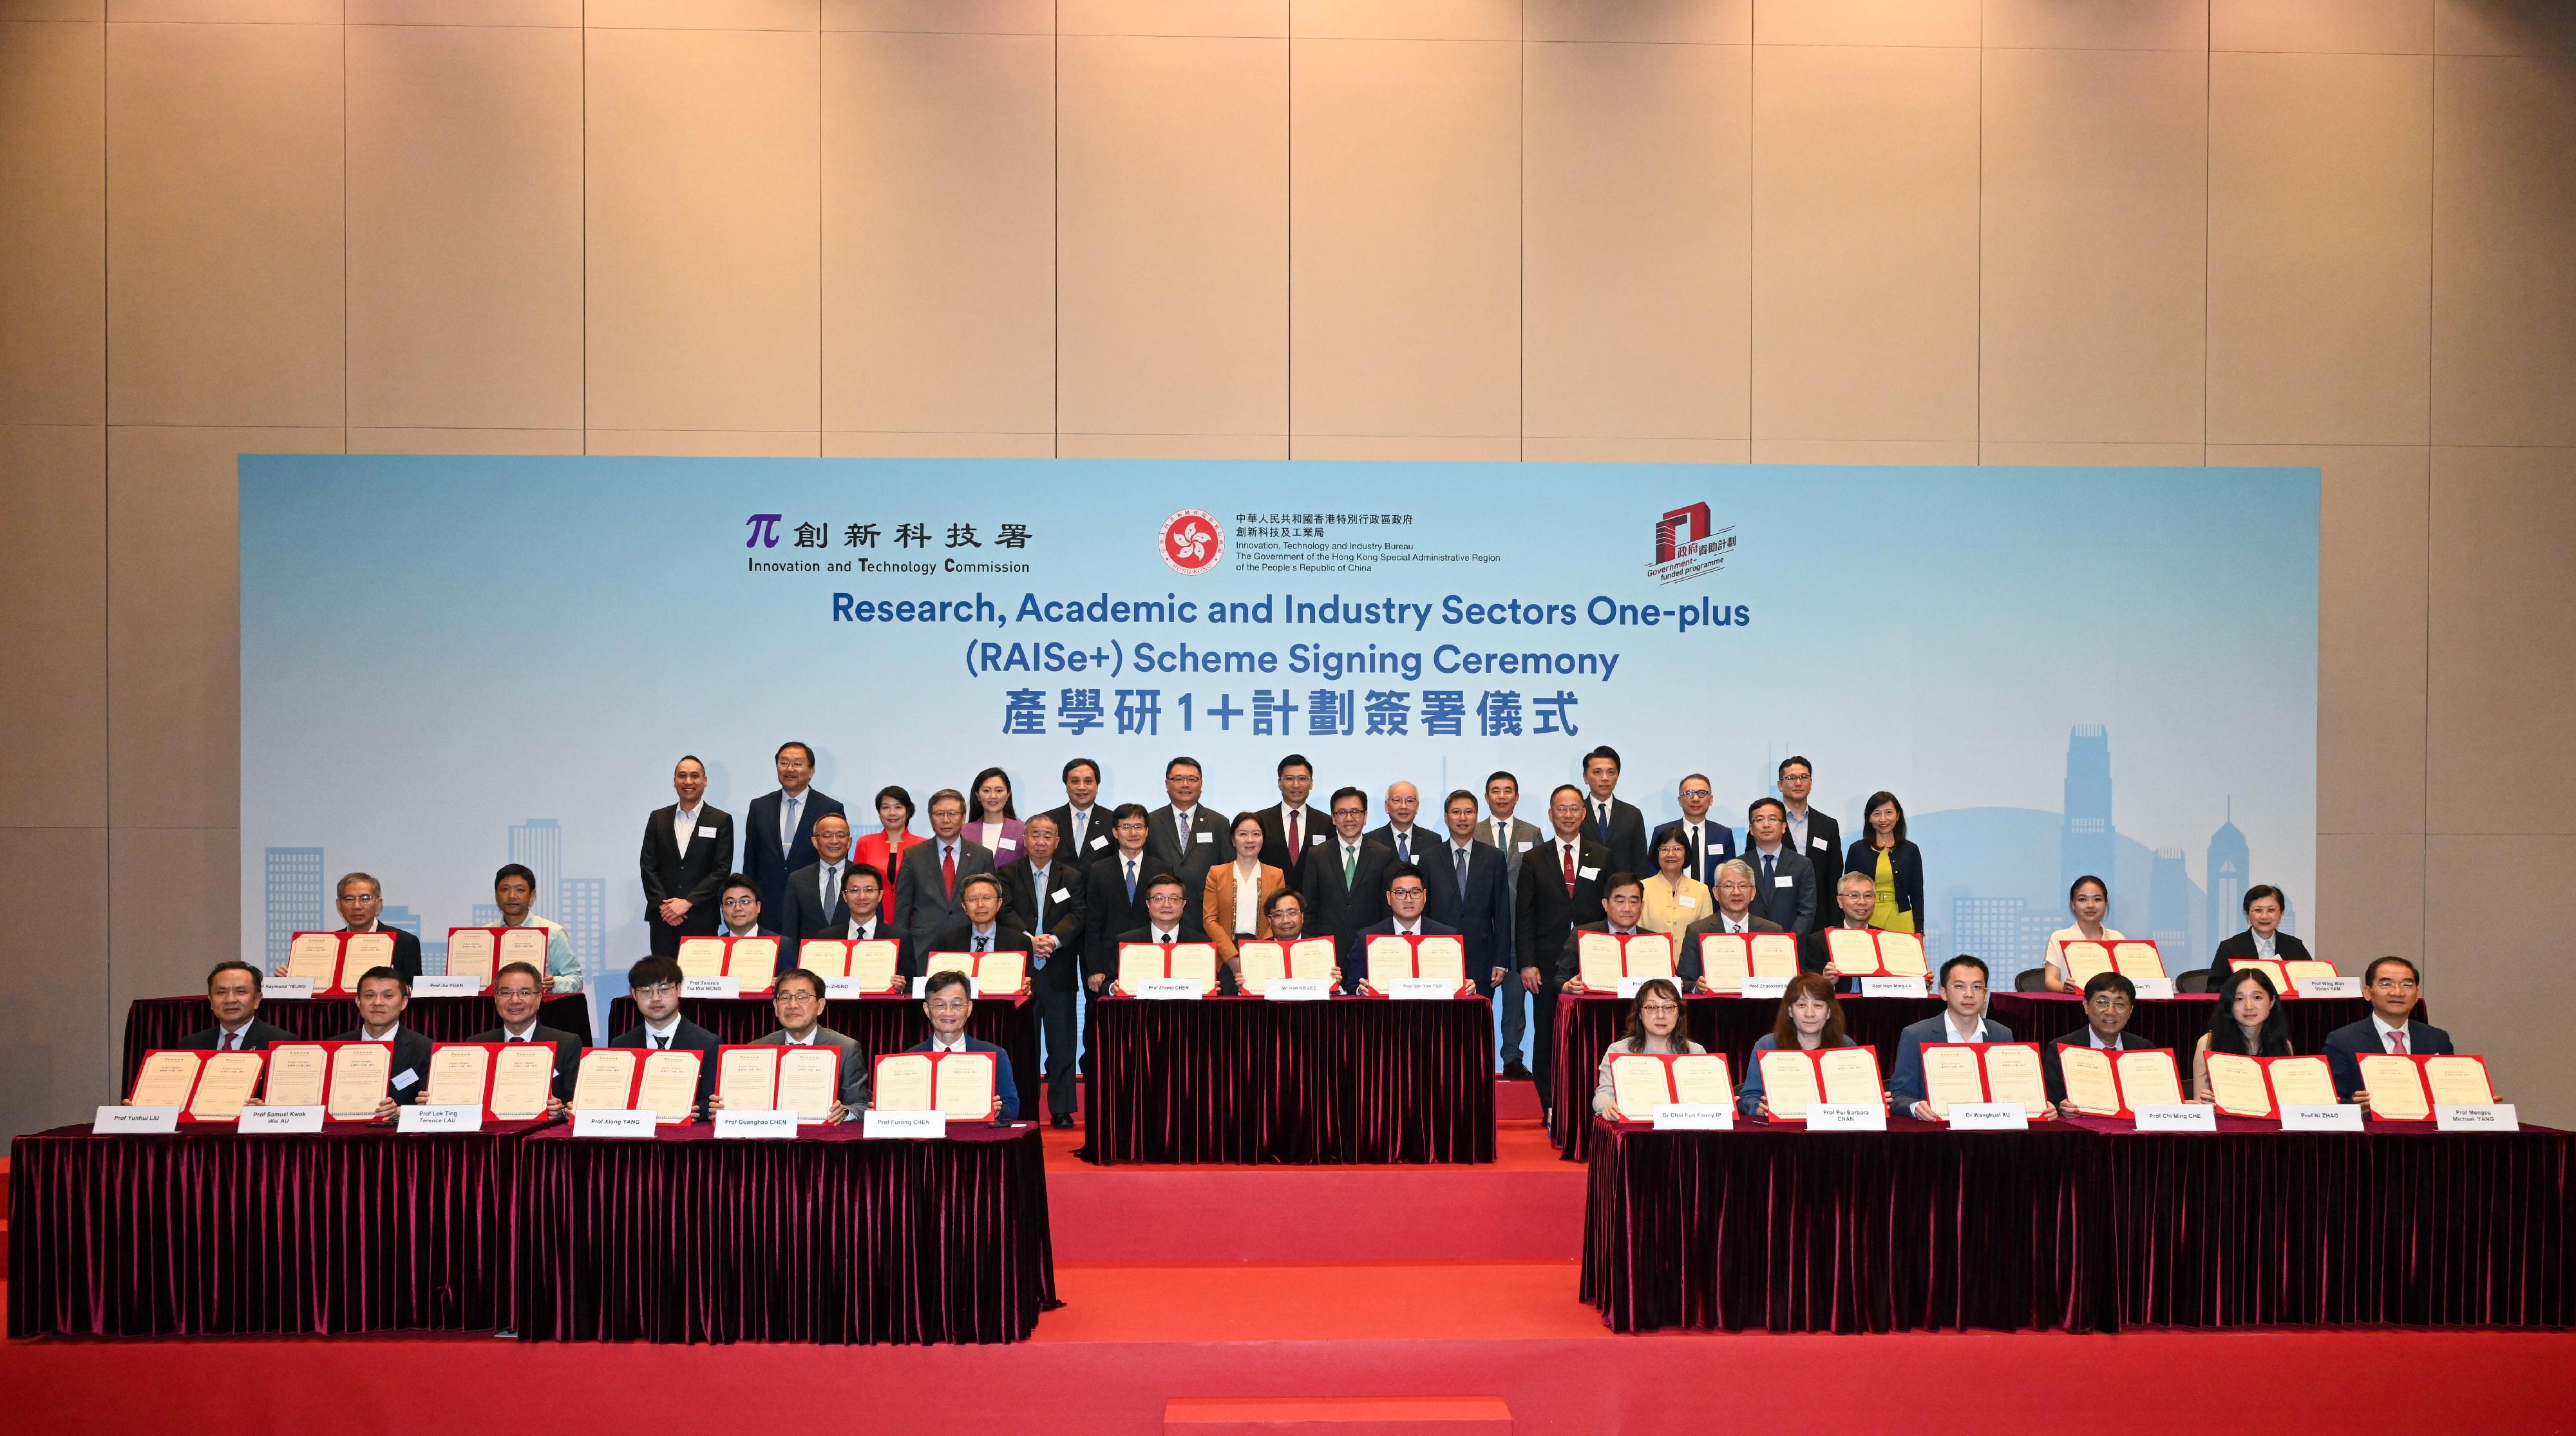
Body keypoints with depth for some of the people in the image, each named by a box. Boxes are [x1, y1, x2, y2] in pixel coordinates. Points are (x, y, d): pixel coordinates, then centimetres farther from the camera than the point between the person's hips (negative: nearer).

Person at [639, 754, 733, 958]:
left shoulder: (721, 821, 4)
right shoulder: (657, 818, 13)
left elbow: (722, 870, -2)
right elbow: (648, 866, 8)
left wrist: (688, 902, -10)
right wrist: (663, 904, -5)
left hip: (702, 920, -2)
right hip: (663, 919, 2)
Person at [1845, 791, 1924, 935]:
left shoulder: (1911, 850, 6)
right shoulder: (1857, 849, 4)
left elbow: (1917, 895, 7)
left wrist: (1919, 932, 1)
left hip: (1900, 924, 1)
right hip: (1865, 924, 0)